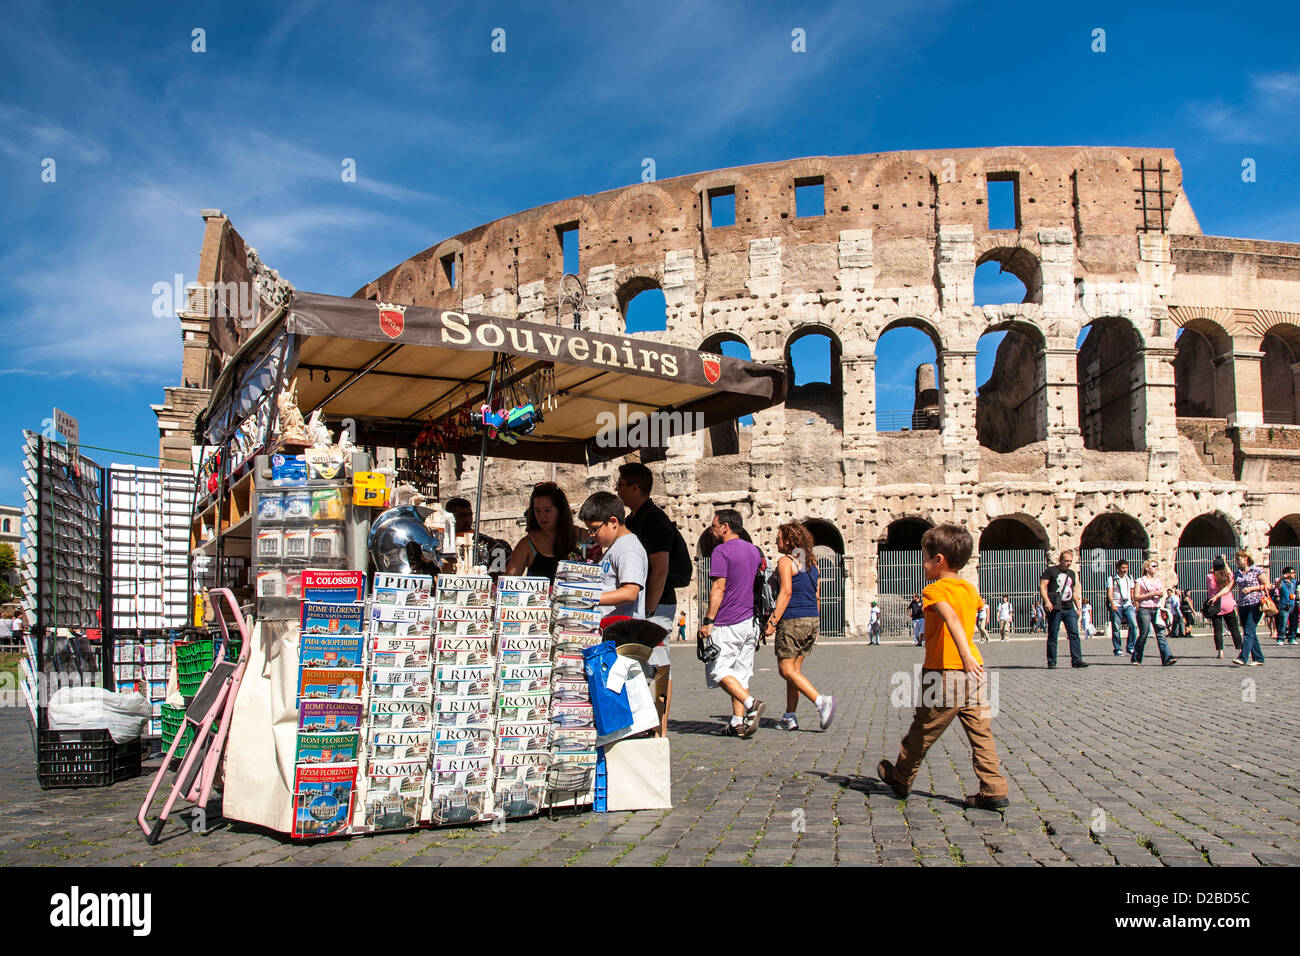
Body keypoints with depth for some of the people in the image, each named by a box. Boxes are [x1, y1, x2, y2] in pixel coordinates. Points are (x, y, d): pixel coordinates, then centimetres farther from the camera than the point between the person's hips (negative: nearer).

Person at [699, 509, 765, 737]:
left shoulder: (721, 551, -10)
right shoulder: (754, 551, 15)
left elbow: (718, 588, -16)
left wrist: (708, 621, -13)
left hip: (728, 624, -8)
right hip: (750, 622, 8)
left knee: (718, 671, -3)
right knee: (740, 672, 11)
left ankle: (751, 704, -19)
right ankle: (738, 722, 8)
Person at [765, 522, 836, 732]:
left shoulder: (785, 561, -9)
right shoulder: (811, 563, 14)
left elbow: (786, 592, -19)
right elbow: (816, 594, 16)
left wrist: (773, 622, -19)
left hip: (792, 620, -8)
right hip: (812, 619, 8)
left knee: (786, 669, -4)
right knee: (795, 668, 13)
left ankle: (821, 702, -20)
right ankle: (789, 717, 13)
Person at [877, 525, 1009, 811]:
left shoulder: (934, 590, -11)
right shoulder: (970, 589, 12)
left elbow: (952, 618, -29)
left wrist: (965, 655, -40)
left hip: (944, 673, -6)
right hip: (973, 672, 6)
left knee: (922, 731, 10)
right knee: (980, 734, 5)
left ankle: (900, 779, 26)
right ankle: (994, 790, -2)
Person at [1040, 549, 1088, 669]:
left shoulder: (1071, 573, 19)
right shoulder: (1050, 571, 2)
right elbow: (1042, 586, -6)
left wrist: (1078, 607, 20)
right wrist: (1047, 601, -19)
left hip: (1069, 608, 5)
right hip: (1055, 608, -5)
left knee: (1074, 634, -7)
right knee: (1053, 635, -1)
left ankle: (1076, 660, -8)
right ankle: (1051, 662, 6)